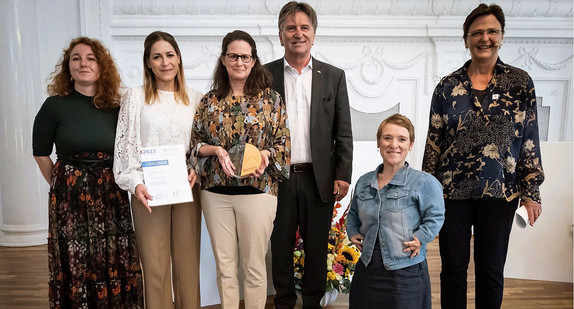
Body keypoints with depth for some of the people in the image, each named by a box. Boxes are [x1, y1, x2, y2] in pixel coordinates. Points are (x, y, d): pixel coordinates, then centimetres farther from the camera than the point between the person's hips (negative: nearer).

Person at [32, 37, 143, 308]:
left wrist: (122, 181, 3)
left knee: (115, 264, 7)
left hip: (112, 196, 2)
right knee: (76, 266, 5)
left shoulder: (115, 108, 5)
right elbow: (40, 153, 5)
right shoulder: (55, 105, -2)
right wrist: (62, 185, 4)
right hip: (70, 199, -2)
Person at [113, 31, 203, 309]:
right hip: (149, 191, -2)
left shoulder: (195, 99, 10)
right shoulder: (135, 97, 4)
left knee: (188, 262, 7)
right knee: (155, 264, 2)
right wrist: (135, 183, -11)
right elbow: (125, 145, 0)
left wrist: (197, 169, -5)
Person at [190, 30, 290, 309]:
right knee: (224, 265, 12)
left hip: (257, 190, -2)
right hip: (216, 191, 2)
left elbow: (283, 144, 2)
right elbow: (195, 143, 8)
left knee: (254, 265, 7)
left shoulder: (271, 99, 1)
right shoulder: (209, 100, 7)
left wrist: (266, 153, -18)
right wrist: (216, 150, -11)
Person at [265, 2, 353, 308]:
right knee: (280, 246, 11)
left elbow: (343, 133, 4)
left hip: (319, 178, 1)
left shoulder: (334, 76, 6)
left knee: (317, 248, 12)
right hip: (277, 178, 0)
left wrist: (343, 175, -2)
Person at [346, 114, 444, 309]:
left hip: (406, 272, -4)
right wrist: (353, 233, 7)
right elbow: (353, 214, 22)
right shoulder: (363, 182, 9)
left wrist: (420, 238, -18)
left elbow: (435, 217, -6)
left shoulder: (425, 182, -7)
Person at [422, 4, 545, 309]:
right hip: (453, 191, 0)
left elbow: (530, 141, 3)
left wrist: (531, 192, 0)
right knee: (453, 267, 10)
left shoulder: (520, 83, 2)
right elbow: (433, 141, 4)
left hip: (500, 192, 0)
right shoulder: (448, 86, 2)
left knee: (491, 269, 12)